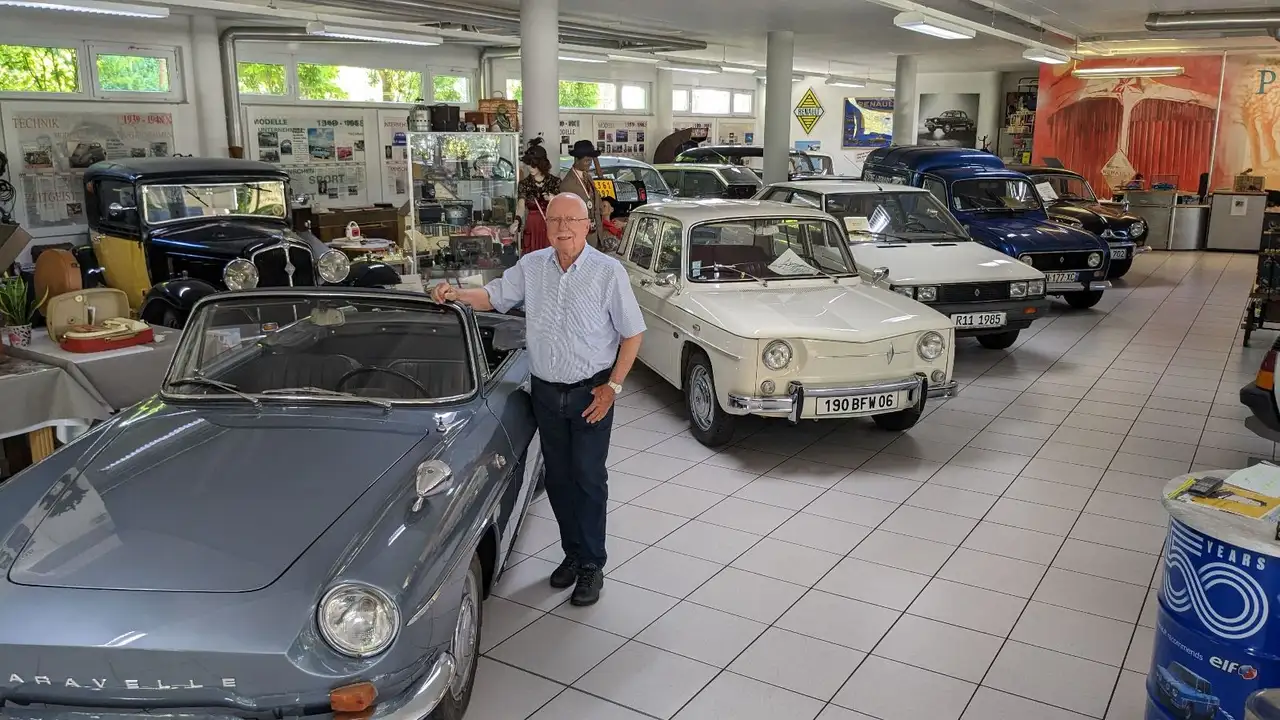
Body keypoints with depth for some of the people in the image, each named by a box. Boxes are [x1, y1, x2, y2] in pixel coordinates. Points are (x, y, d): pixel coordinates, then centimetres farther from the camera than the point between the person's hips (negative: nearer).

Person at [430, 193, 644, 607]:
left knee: (588, 477, 1)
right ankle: (572, 552, 29)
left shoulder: (608, 271, -12)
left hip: (590, 391, -4)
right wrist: (456, 294, -9)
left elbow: (632, 333, -7)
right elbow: (493, 297, 11)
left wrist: (613, 386, -12)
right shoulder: (531, 266, -1)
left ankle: (591, 565, 13)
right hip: (546, 391, 4)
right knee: (557, 477, 13)